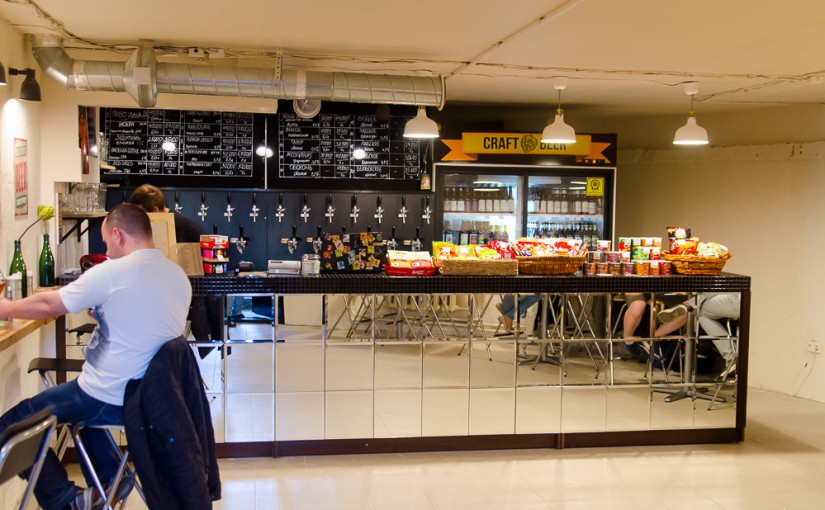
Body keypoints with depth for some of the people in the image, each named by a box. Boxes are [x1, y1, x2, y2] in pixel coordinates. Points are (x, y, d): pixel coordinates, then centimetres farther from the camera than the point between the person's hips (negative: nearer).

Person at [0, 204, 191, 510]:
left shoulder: (111, 272, -18)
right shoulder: (179, 276, 2)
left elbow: (48, 305, -6)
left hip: (110, 400, -8)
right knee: (79, 398, 36)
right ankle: (109, 477, 27)